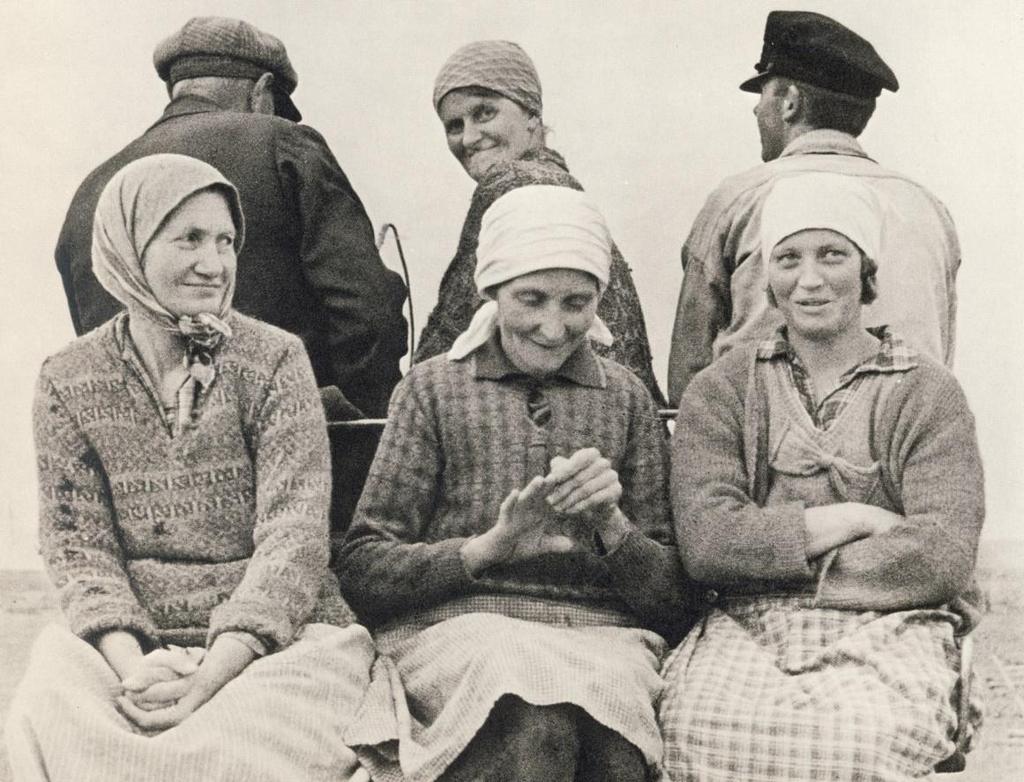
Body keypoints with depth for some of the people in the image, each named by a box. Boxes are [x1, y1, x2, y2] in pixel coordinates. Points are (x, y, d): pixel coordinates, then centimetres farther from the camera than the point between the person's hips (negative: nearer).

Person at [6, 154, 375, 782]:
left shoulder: (275, 361, -1)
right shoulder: (71, 382, 5)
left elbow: (293, 535, -9)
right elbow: (78, 543, 1)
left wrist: (208, 679, -21)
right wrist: (130, 665, -19)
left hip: (276, 634, -2)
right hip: (133, 644, 2)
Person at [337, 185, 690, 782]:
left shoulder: (625, 399, 16)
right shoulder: (433, 387, 12)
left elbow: (673, 600, 12)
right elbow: (363, 574, 3)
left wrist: (612, 523, -8)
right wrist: (487, 547, -14)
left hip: (601, 640, 1)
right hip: (451, 629, -1)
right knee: (535, 719, -37)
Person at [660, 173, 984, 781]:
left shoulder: (927, 394, 9)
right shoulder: (722, 391, 12)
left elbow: (943, 556, -6)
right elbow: (706, 541, -4)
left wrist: (768, 559, -6)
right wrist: (852, 519, -7)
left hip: (889, 625, -1)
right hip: (745, 631, 1)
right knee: (703, 724, -33)